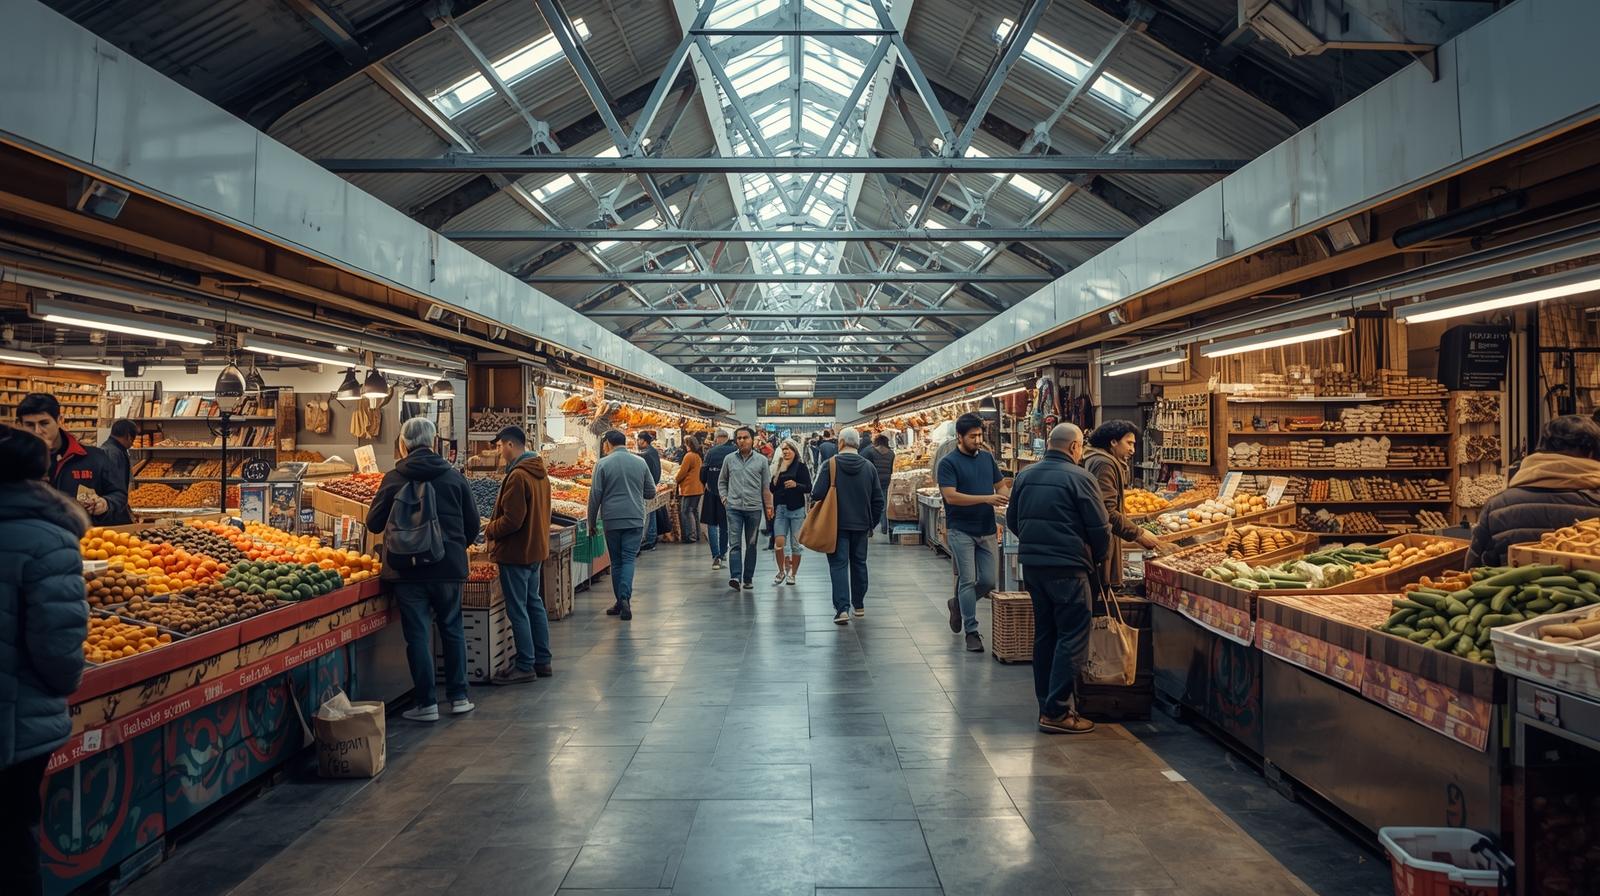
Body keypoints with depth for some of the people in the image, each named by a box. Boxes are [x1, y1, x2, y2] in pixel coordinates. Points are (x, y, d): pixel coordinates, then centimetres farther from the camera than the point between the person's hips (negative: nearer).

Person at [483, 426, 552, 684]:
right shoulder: (540, 474, 10)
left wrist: (490, 530, -5)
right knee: (534, 603, 16)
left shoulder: (517, 476, -20)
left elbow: (511, 520, -24)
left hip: (515, 553, -10)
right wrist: (495, 526, 16)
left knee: (517, 609, -2)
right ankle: (542, 661, 22)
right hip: (536, 550, 10)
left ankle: (525, 666, 4)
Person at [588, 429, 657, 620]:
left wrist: (592, 522, 7)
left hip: (611, 520, -1)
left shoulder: (603, 464, -5)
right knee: (629, 559, 2)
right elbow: (651, 492, 10)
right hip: (635, 519, 1)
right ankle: (625, 598, -15)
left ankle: (620, 601, 14)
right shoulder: (640, 462, 4)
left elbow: (595, 496, -4)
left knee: (616, 561, 10)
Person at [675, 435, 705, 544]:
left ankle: (690, 537, -7)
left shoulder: (688, 456, -14)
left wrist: (676, 479, 5)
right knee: (694, 511, 15)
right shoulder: (698, 456, 12)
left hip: (689, 489, -9)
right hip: (698, 488, 9)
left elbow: (683, 472, -12)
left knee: (686, 512, -5)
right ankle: (696, 535, 19)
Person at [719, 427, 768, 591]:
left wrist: (768, 506, 3)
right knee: (735, 543, -10)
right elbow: (721, 481, 17)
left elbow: (765, 486, 6)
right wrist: (724, 497, 5)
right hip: (734, 507, 0)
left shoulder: (761, 460, 2)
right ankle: (735, 577, -17)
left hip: (754, 508, 0)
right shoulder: (729, 459, 5)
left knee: (751, 545, 9)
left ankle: (748, 578, 17)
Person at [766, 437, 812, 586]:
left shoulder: (800, 466, -2)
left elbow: (809, 488, -8)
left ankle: (792, 574, 14)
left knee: (795, 544, 2)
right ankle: (781, 571, 10)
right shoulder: (778, 466, 12)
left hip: (796, 509, -3)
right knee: (779, 543, -8)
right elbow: (772, 488, 17)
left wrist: (796, 485, -23)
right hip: (780, 509, 3)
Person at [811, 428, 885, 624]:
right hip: (861, 525, 4)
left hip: (836, 524, -4)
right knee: (859, 563, 17)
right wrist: (872, 524, 16)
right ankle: (858, 605, 27)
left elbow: (817, 494, -16)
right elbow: (879, 500, 5)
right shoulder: (869, 467, 2)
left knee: (838, 565, -1)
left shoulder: (830, 465, -11)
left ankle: (842, 608, -11)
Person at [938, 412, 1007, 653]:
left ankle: (957, 604, 31)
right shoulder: (948, 463, -9)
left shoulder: (987, 457, 10)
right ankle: (971, 631, 5)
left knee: (989, 581, 6)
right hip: (961, 531, -5)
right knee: (968, 580, -3)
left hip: (986, 530, 5)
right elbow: (951, 496, -18)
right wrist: (986, 499, -23)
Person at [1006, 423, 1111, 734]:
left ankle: (1047, 704, 23)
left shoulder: (1025, 475, 7)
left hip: (1031, 565, 7)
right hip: (1067, 568, -7)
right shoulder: (1078, 477, -11)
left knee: (1044, 634, 16)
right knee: (1071, 638, -1)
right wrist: (1100, 557, 7)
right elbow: (1100, 526, -10)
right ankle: (1058, 712, -2)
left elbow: (1012, 520, 14)